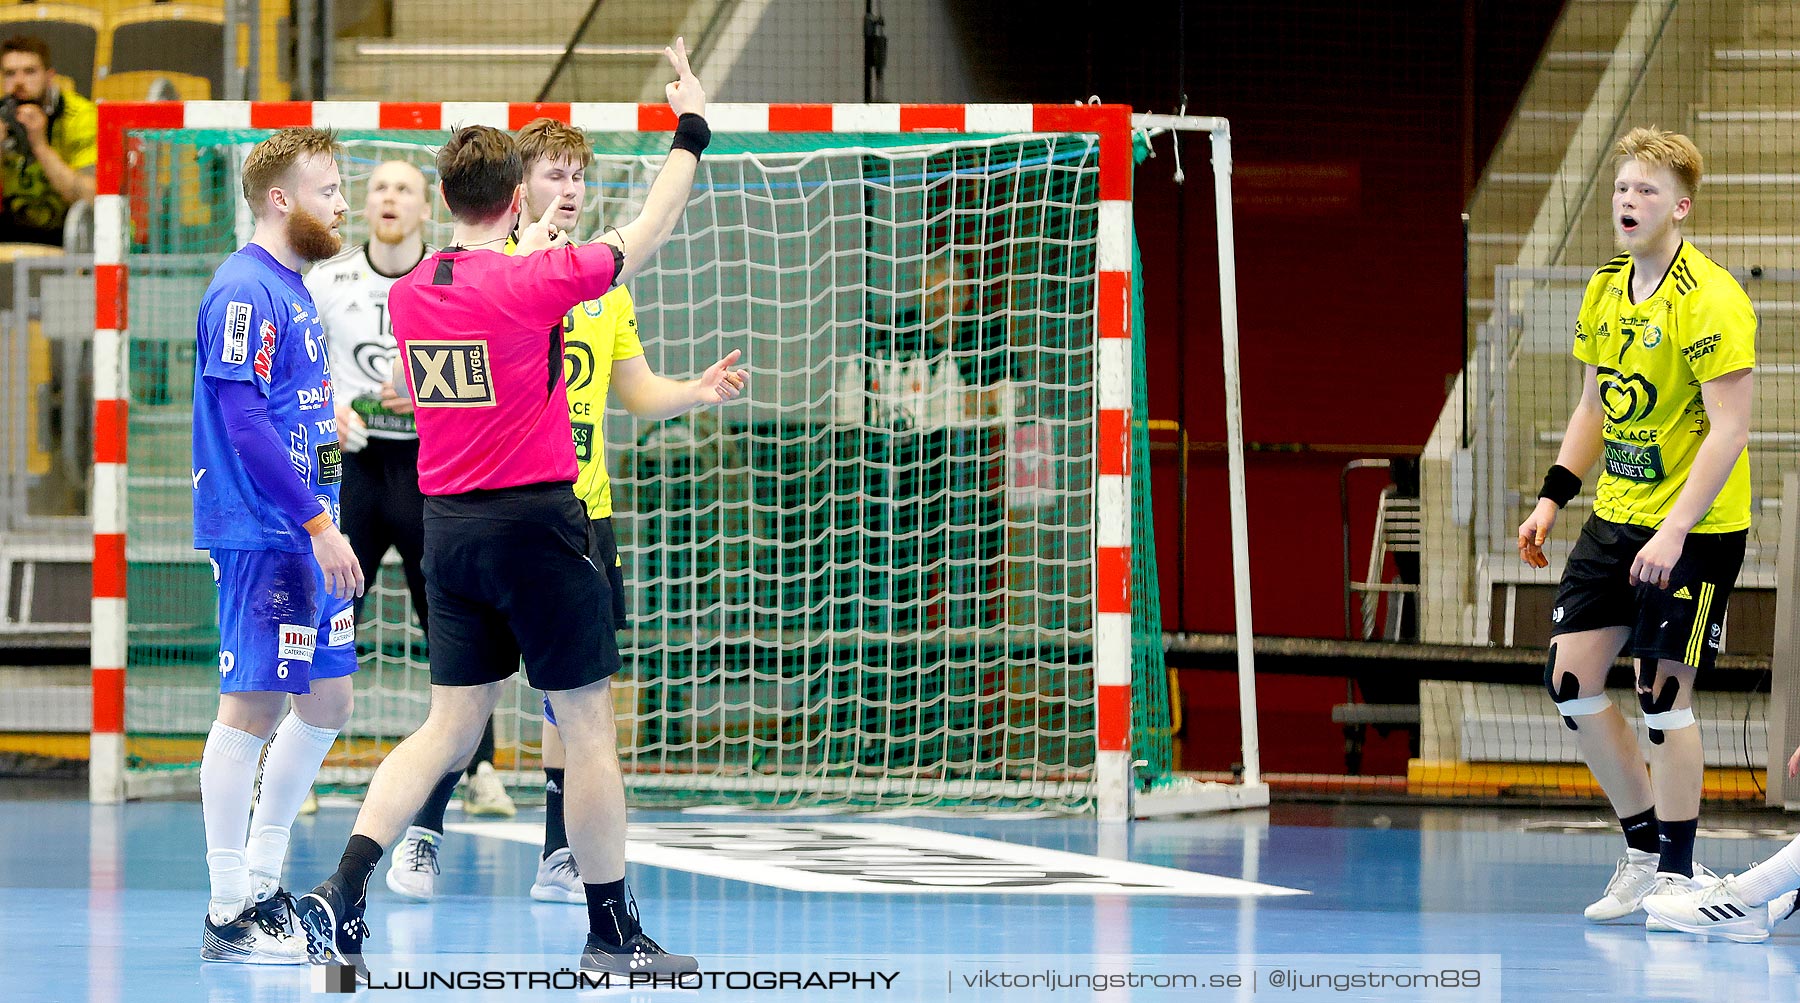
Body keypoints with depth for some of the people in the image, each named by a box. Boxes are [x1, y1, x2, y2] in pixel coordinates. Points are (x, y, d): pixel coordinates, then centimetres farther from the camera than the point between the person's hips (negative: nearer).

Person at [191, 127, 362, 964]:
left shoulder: (291, 290, 17)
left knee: (327, 700, 13)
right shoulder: (247, 291, -14)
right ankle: (228, 916, -3)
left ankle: (262, 885, 21)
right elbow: (246, 425, -21)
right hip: (259, 535, -10)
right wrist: (319, 524, -22)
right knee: (251, 708, -7)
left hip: (306, 536, 10)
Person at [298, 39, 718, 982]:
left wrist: (533, 250, 38)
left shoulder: (409, 293, 4)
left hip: (447, 527, 6)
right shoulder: (534, 283, -14)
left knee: (450, 724, 9)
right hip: (534, 520, -6)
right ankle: (612, 931, 11)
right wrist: (690, 129, 11)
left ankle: (342, 893, -7)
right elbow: (645, 235, -1)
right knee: (589, 726, 5)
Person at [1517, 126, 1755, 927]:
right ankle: (1644, 847, 17)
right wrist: (1552, 499, 11)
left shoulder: (1710, 300, -17)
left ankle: (1676, 872, 6)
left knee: (1661, 690, -7)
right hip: (1615, 515, 8)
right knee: (1570, 679, 3)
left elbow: (1729, 428, -20)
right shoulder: (1604, 292, 7)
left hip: (1694, 527, -8)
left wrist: (1675, 529, -26)